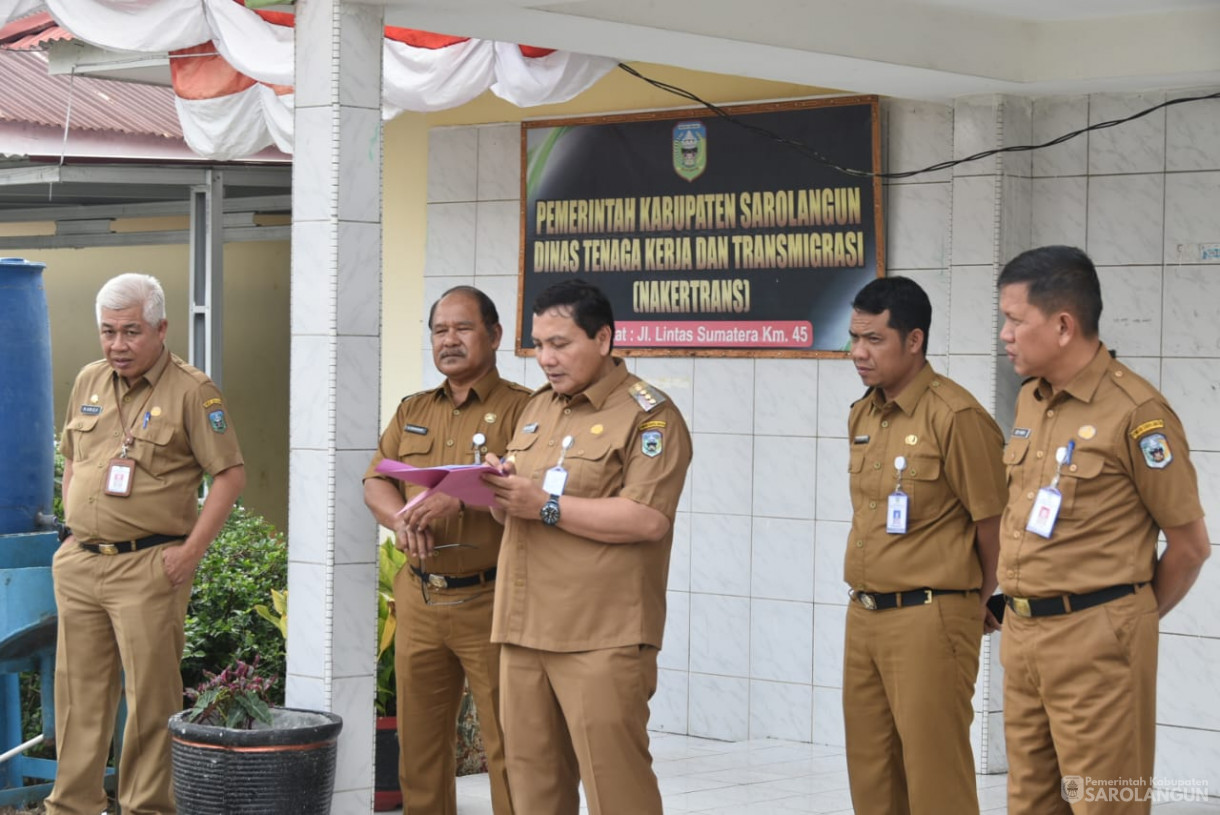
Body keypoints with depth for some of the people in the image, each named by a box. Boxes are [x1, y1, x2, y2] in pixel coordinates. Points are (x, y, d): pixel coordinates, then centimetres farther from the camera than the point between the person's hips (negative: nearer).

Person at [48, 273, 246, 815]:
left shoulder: (190, 391, -7)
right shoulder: (89, 382, 13)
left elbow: (230, 472, -9)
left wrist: (191, 551, -13)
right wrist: (73, 531, 13)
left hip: (148, 567, -6)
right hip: (78, 564, 6)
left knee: (151, 696, -2)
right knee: (79, 691, 11)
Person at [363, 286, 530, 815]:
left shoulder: (521, 409, -3)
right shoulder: (412, 412, 18)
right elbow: (375, 483, 9)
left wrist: (460, 500, -30)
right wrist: (402, 519, -12)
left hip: (489, 602, -6)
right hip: (419, 601, 6)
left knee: (507, 745, -4)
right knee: (418, 741, 11)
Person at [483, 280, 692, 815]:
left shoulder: (648, 414, -5)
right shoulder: (537, 408, 19)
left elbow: (648, 519, -17)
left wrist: (546, 506, -17)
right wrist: (498, 491, 0)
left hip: (601, 638, -7)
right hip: (524, 630, 7)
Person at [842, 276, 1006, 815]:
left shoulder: (955, 416, -14)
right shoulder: (862, 416, 11)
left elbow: (993, 521, -10)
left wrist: (982, 605, 2)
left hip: (928, 620, -8)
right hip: (864, 614, 8)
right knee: (871, 772, 13)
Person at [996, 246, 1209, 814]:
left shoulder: (1134, 413, -14)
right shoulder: (1030, 401, 10)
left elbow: (1190, 545, -8)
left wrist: (1136, 619, 3)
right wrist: (1020, 608, 13)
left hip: (1094, 640, -8)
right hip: (1021, 633, 8)